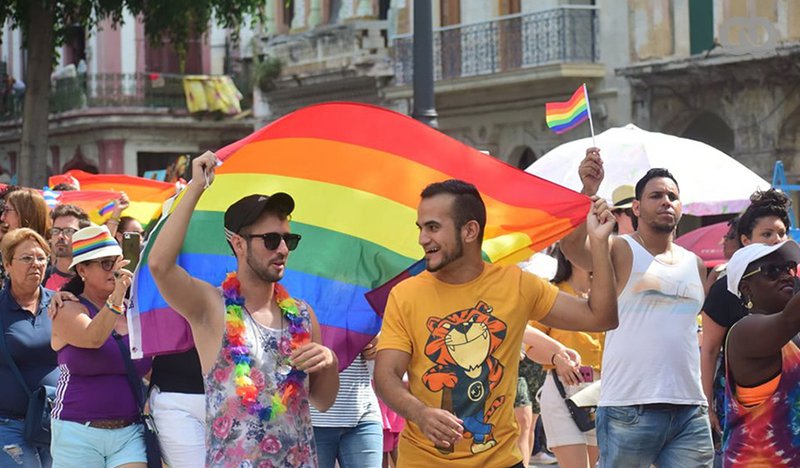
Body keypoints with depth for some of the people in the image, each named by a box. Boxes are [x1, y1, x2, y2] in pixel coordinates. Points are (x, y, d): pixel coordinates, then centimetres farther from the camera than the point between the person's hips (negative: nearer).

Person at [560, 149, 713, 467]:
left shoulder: (695, 265, 17)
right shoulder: (619, 251, 0)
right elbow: (570, 243, -20)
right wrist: (588, 190, -36)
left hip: (691, 413, 5)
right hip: (629, 411, -5)